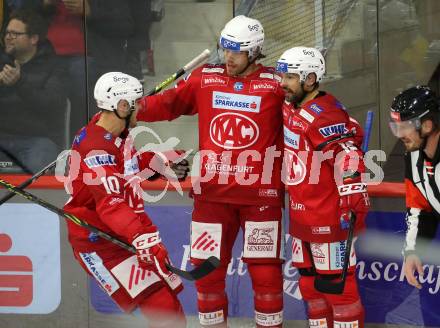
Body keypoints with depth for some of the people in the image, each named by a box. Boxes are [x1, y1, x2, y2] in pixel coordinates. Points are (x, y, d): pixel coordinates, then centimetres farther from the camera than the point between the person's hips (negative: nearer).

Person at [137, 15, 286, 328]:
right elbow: (169, 103, 5)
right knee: (207, 268, 7)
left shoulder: (276, 85, -2)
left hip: (260, 194, -2)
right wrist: (135, 108, -9)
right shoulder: (204, 78, 6)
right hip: (212, 193, 3)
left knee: (265, 272, 1)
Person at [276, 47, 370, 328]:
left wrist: (354, 200, -29)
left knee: (336, 283, -4)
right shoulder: (291, 110, 9)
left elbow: (348, 156, -26)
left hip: (330, 217, -10)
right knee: (310, 282, 17)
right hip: (301, 216, 10)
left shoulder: (324, 115, -20)